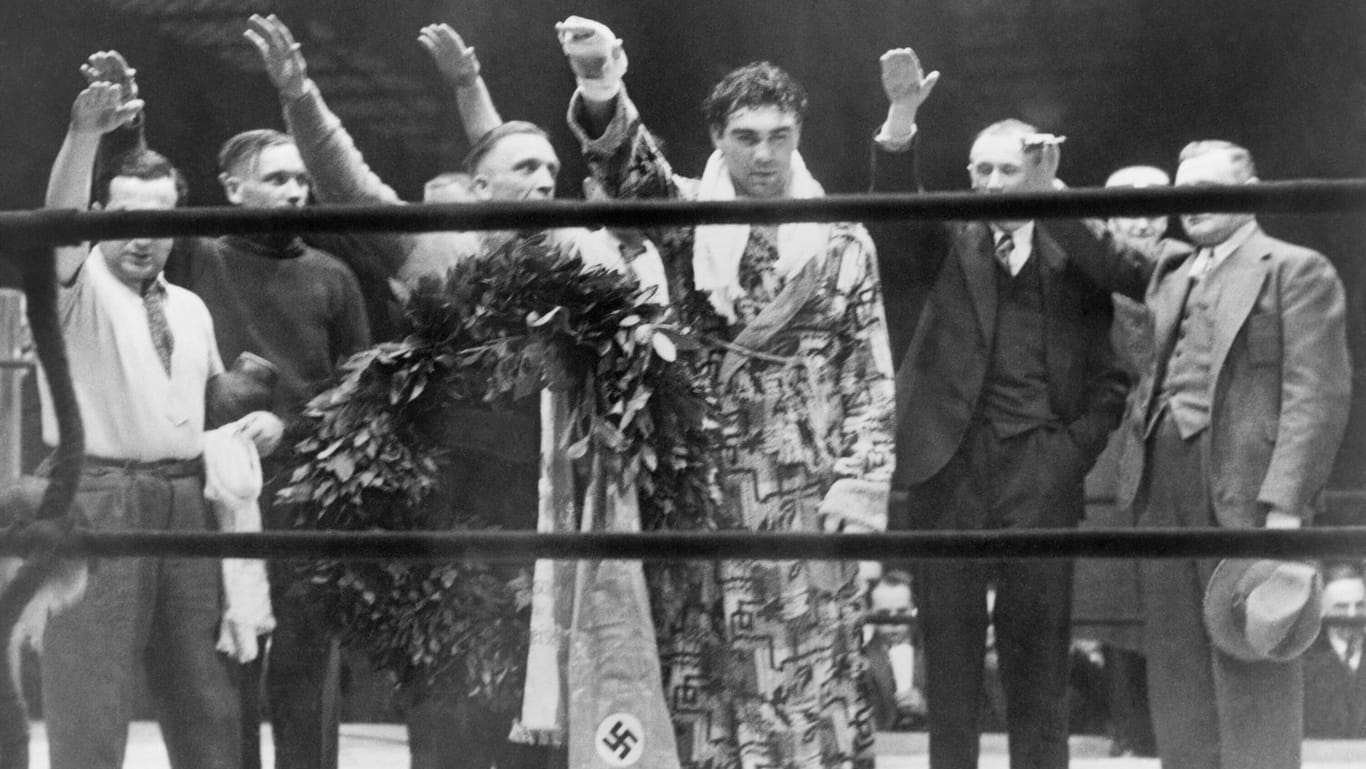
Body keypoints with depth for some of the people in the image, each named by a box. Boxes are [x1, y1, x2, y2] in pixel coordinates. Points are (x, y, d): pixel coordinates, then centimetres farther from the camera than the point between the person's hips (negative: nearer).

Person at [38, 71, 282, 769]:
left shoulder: (190, 309, 18)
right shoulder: (80, 288, -1)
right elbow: (59, 219, -21)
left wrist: (259, 421, 6)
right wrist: (85, 135, -39)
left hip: (185, 503, 6)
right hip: (97, 501, -5)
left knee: (206, 699, 8)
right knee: (89, 704, -5)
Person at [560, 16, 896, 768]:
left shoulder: (841, 240, 5)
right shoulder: (689, 218, 3)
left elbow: (869, 374, 6)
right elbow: (629, 167, -17)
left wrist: (860, 482, -5)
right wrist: (600, 92, -38)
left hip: (805, 494, 0)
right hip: (697, 488, 0)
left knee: (811, 673, 0)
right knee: (696, 670, 2)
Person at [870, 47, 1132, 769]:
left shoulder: (1075, 256, 8)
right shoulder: (951, 245, 11)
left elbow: (1112, 378, 0)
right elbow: (896, 211, -8)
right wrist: (900, 118, -21)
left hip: (1040, 472, -1)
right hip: (949, 467, 1)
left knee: (1037, 652, 2)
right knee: (948, 647, 4)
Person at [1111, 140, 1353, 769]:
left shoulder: (1295, 270, 0)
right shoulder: (1169, 276, 21)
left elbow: (1318, 394, -9)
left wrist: (1286, 505, -17)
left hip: (1244, 489, -7)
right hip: (1164, 486, 7)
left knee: (1252, 671, -5)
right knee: (1176, 664, 8)